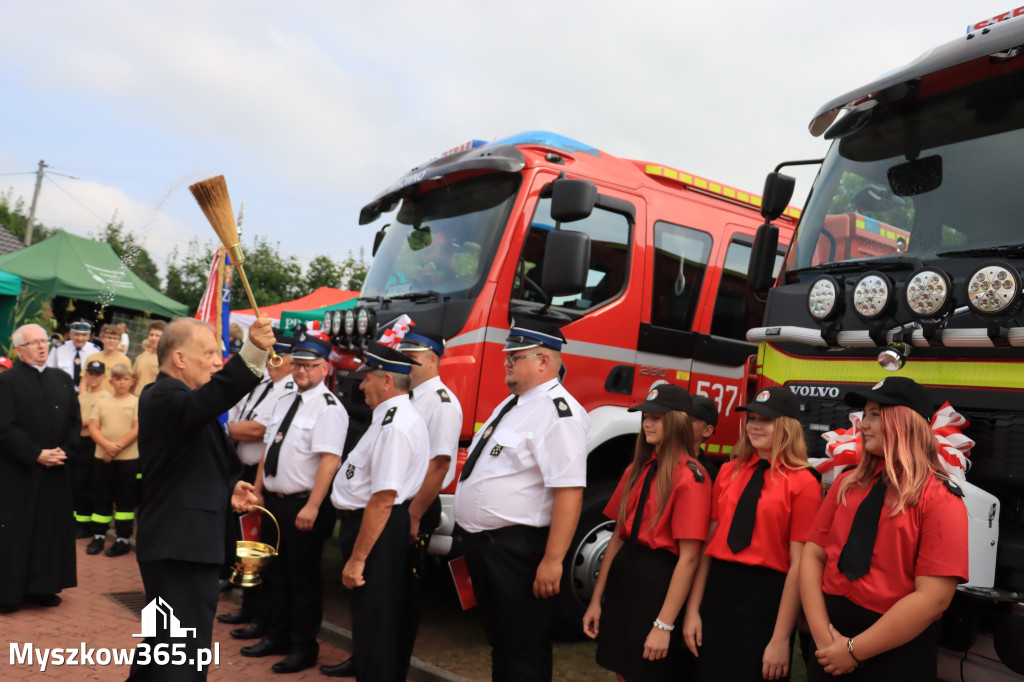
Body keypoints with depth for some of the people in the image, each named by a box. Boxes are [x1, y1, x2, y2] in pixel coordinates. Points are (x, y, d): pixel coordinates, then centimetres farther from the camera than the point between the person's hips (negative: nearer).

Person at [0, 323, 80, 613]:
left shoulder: (63, 379, 11)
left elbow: (75, 421, 9)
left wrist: (64, 451, -6)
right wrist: (36, 454, -17)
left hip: (56, 471, 5)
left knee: (52, 530, 8)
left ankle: (42, 588, 19)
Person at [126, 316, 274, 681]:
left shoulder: (172, 397, 18)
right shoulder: (163, 395, -15)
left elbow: (198, 465, 25)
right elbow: (204, 401, -40)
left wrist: (228, 488, 4)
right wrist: (253, 352, -52)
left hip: (180, 543, 11)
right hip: (180, 545, -11)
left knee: (165, 645, 25)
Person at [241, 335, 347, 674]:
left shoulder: (328, 408, -15)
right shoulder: (284, 401, 11)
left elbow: (329, 459, -22)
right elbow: (269, 449, 17)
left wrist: (312, 507, -26)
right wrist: (257, 490, 14)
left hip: (304, 505, -8)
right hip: (274, 500, 8)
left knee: (303, 577, 5)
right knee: (277, 572, 19)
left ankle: (304, 647, 21)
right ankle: (277, 636, 36)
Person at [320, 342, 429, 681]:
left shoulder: (395, 425, -24)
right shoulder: (397, 416, 10)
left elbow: (382, 500, -28)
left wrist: (357, 559, -24)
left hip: (378, 529, -10)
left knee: (375, 621, 3)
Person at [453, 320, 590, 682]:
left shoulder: (558, 413, -19)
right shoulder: (512, 404, 12)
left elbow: (569, 491, -26)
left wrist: (553, 560, -28)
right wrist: (472, 537, 22)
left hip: (517, 550, -9)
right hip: (482, 543, 10)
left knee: (524, 646, 4)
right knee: (498, 638, 22)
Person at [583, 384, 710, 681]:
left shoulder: (690, 476, -14)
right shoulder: (637, 470, 10)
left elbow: (689, 558, -17)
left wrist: (664, 625, -19)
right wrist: (596, 599, 12)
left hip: (658, 583, -7)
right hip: (622, 579, 7)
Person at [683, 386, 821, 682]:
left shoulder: (803, 483, -8)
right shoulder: (729, 471, 6)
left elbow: (798, 565, -11)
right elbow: (709, 542, 5)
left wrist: (781, 639, -12)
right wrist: (692, 609, 3)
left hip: (765, 600, -4)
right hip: (717, 591, 5)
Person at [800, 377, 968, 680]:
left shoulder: (940, 498, -11)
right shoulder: (848, 483, 4)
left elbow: (933, 597, -17)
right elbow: (813, 554, 1)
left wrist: (854, 650, -16)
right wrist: (823, 636, -11)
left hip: (895, 656, -4)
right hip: (831, 637, 4)